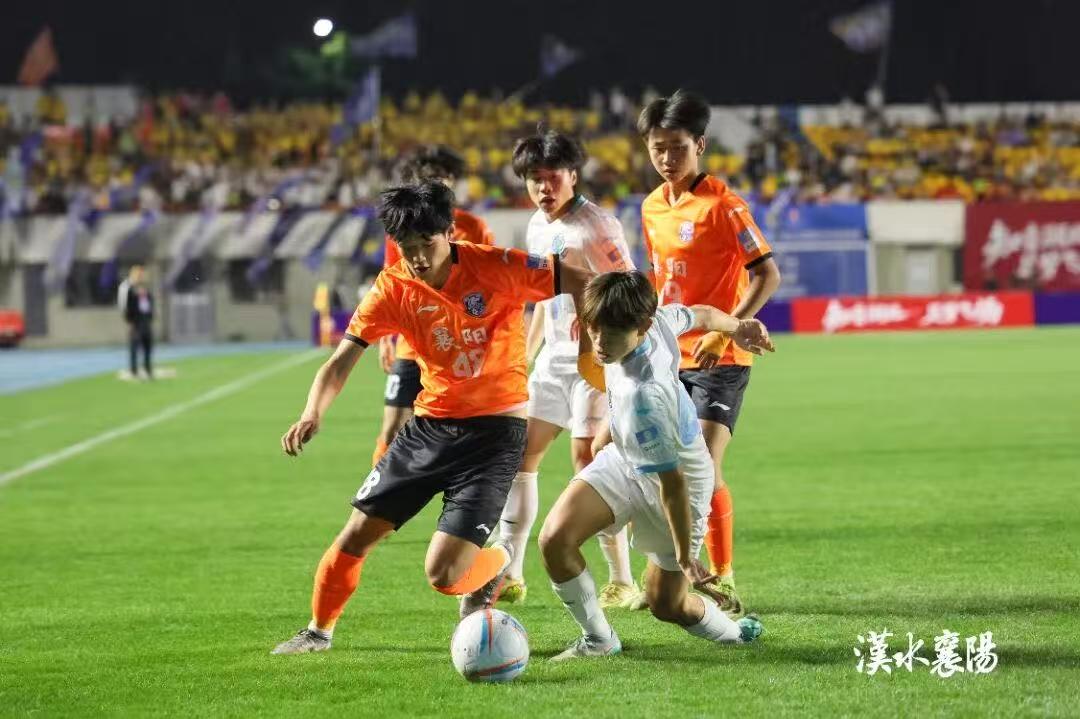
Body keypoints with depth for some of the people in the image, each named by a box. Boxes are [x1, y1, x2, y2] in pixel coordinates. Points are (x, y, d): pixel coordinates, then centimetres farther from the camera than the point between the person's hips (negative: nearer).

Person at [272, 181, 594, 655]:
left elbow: (585, 284, -11)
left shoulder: (497, 268, -16)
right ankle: (319, 630, 29)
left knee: (444, 575, -13)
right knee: (358, 534, 4)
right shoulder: (393, 289, -6)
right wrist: (312, 414, -27)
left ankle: (499, 560, 22)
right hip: (430, 424, 4)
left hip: (495, 431, -4)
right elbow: (342, 361, -10)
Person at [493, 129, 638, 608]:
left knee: (586, 461, -12)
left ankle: (622, 581, -3)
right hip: (554, 357, 8)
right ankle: (510, 576, 12)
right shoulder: (537, 228, 11)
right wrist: (525, 355, 23)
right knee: (519, 454, 5)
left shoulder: (596, 226, -15)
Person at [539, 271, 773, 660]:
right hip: (624, 458, 7)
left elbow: (672, 482, -31)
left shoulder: (643, 396, -41)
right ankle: (598, 639, 8)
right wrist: (737, 326, 18)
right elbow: (701, 315, 1)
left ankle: (731, 632, 39)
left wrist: (685, 557, -21)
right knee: (555, 538, -13)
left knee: (666, 604, 7)